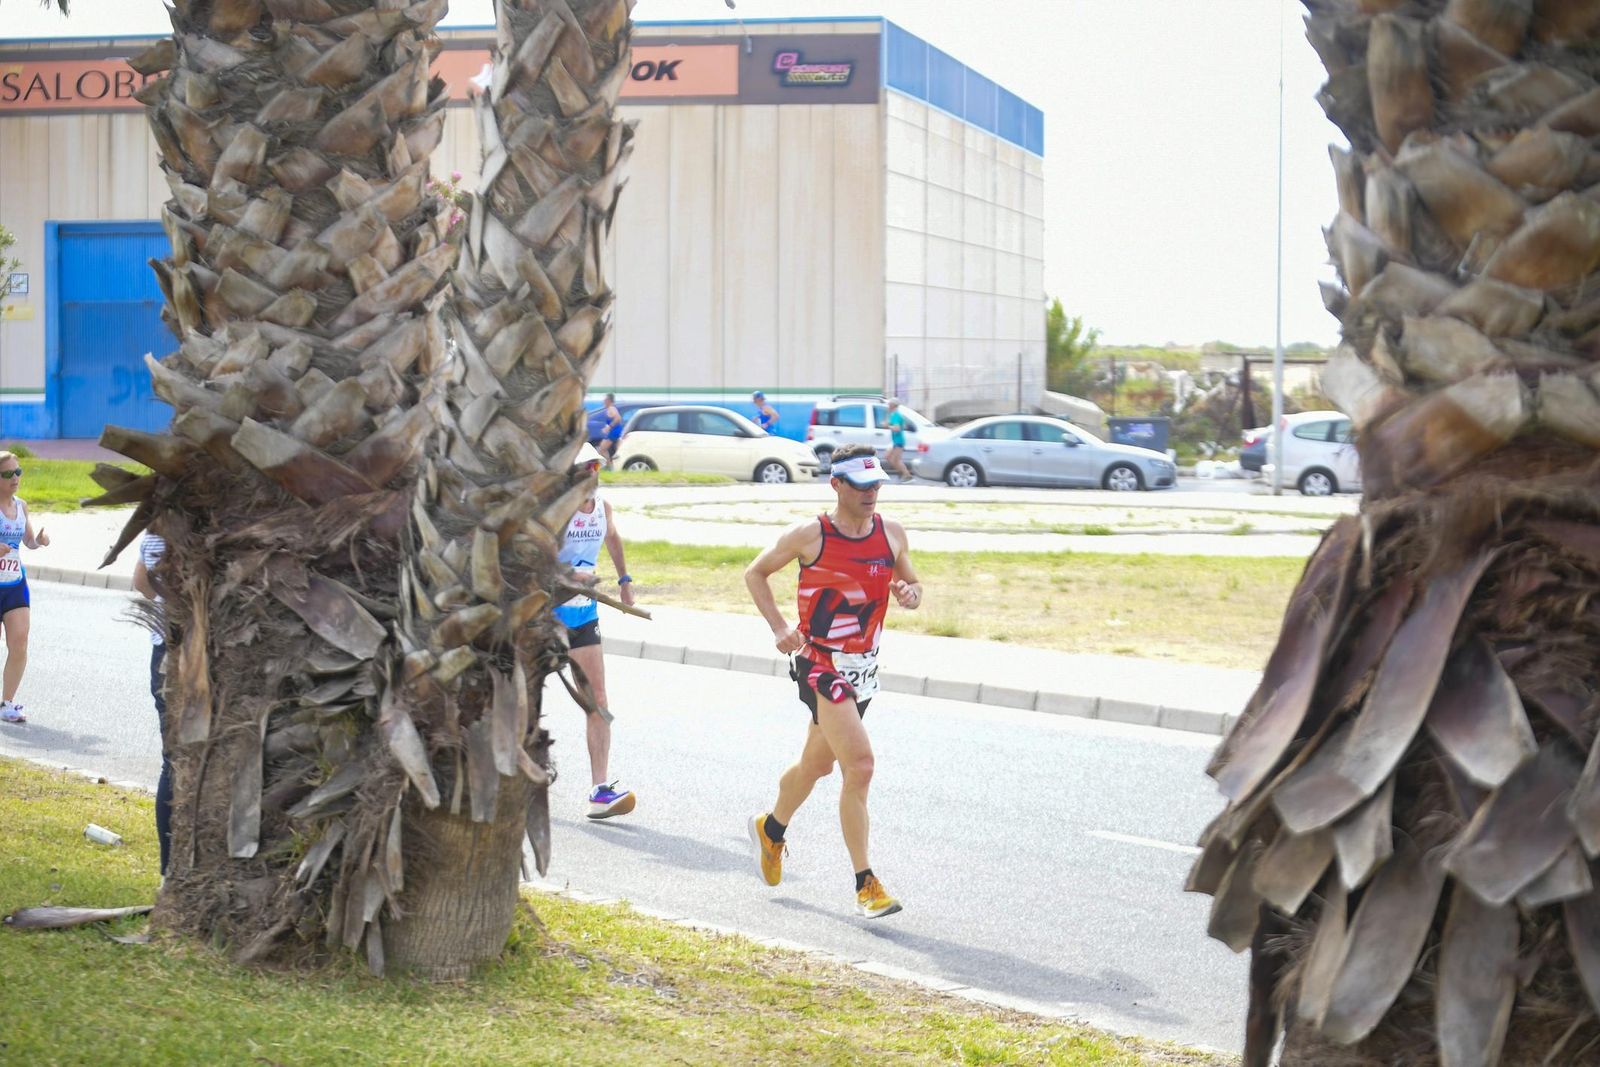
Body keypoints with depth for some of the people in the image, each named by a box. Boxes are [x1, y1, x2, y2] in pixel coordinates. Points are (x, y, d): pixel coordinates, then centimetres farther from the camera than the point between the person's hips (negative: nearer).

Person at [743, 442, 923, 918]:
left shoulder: (891, 533, 3)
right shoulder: (810, 535, -9)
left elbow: (910, 584, 16)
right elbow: (755, 573, 3)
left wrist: (909, 592, -9)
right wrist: (780, 627, -9)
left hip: (864, 666, 6)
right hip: (820, 664, -6)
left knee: (817, 764, 22)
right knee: (859, 764, -20)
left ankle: (771, 829, 51)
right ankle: (866, 884, -15)